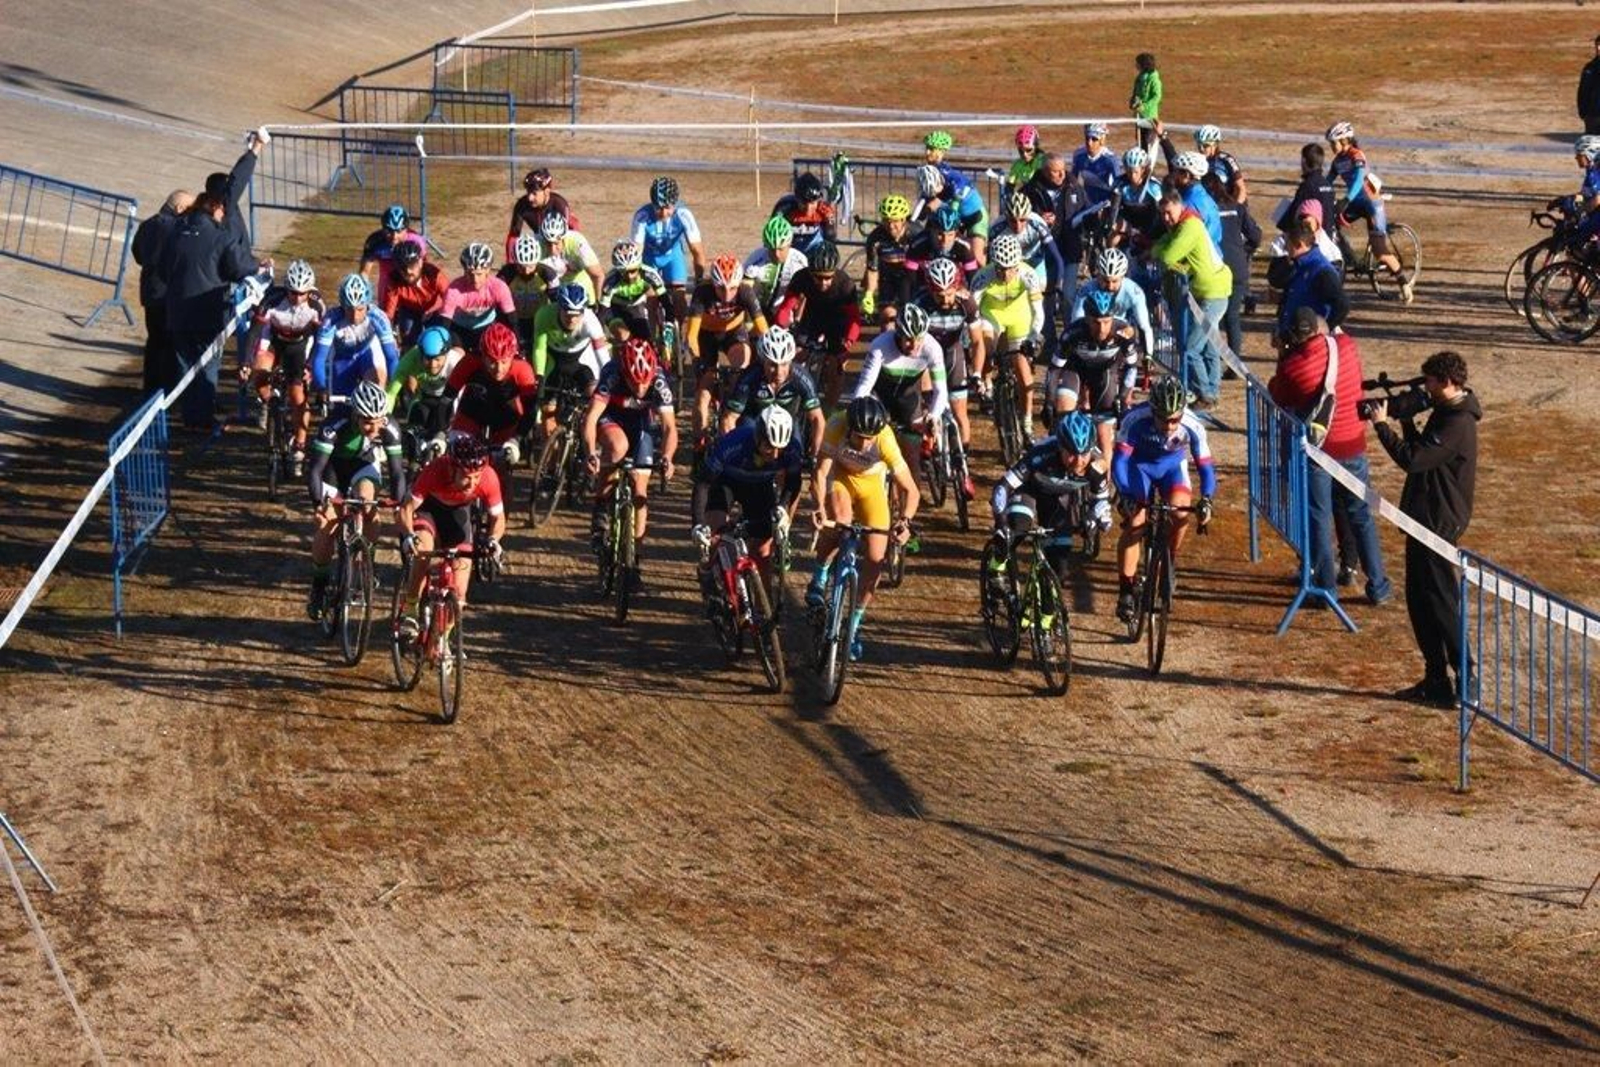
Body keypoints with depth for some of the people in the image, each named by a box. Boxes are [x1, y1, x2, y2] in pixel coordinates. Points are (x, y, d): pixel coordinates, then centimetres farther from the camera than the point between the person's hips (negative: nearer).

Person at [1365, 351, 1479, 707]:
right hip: (1425, 520, 10)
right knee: (1420, 601, 15)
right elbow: (1421, 451, 20)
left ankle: (1467, 681, -1)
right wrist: (1406, 420, 6)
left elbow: (1412, 460, -26)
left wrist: (1381, 424, -17)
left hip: (1439, 524, -10)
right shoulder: (1445, 414, 10)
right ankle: (1436, 680, 21)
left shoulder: (1457, 425, -22)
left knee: (1441, 604, -5)